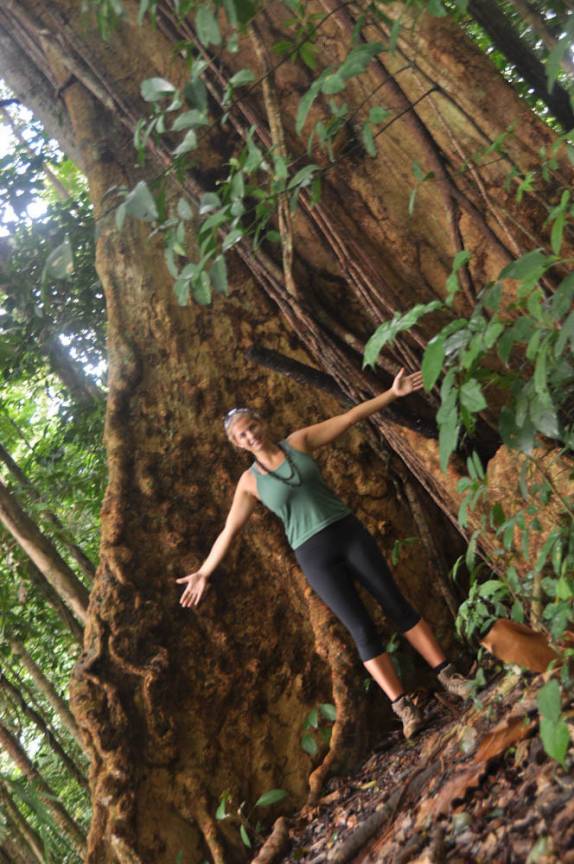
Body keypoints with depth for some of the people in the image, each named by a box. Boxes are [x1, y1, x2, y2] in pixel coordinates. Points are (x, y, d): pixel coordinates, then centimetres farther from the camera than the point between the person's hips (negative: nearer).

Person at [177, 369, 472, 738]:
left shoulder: (299, 442, 2)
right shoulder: (250, 482, 1)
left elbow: (350, 417, 0)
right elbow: (230, 530, 6)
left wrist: (392, 393, -4)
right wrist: (204, 573, 5)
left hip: (349, 532, 1)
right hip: (314, 555, -1)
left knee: (397, 605, 4)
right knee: (362, 629, -4)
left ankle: (448, 674, 15)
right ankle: (404, 707, 3)